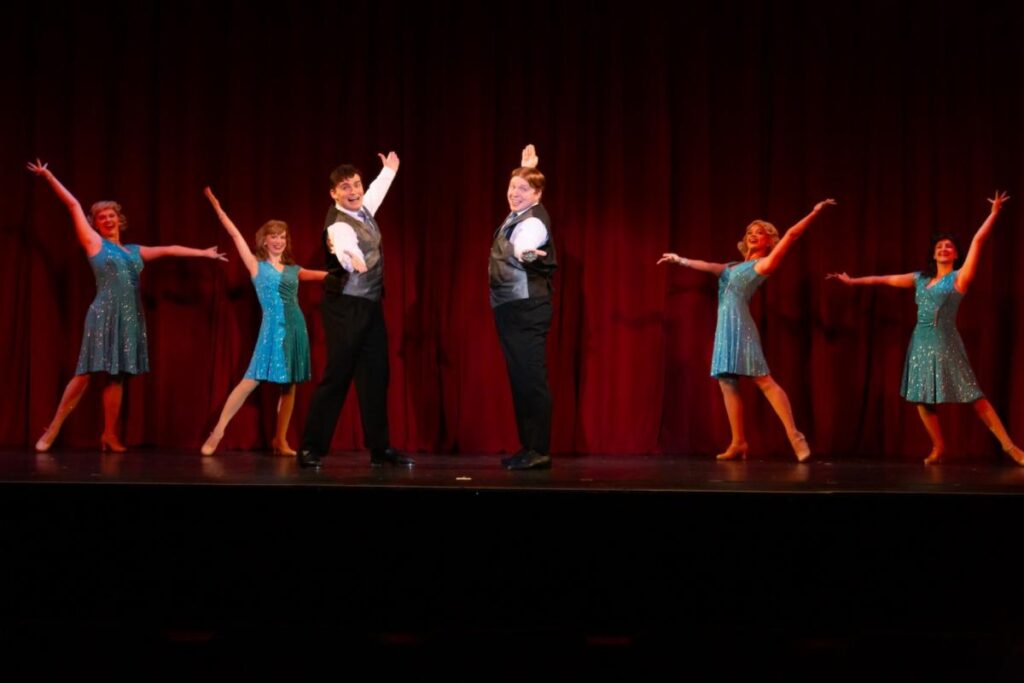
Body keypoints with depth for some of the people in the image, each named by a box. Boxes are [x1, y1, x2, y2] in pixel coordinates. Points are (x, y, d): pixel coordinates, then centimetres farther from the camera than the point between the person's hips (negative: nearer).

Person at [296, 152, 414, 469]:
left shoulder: (363, 209, 5)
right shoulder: (339, 225, -21)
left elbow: (376, 191, 31)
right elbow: (347, 252, -45)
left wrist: (389, 170, 46)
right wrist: (352, 258, -67)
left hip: (370, 306, 9)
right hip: (345, 307, -8)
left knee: (375, 376, 9)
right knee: (336, 375, -9)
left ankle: (380, 448, 14)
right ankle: (311, 448, -3)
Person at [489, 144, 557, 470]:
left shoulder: (533, 222, -15)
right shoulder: (518, 215, 13)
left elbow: (521, 249, -38)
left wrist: (527, 254, -61)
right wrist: (526, 166, 47)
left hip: (525, 309, -10)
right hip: (509, 308, 10)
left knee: (531, 379, -12)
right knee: (520, 379, 11)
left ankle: (539, 451, -12)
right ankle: (528, 447, 16)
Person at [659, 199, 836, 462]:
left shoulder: (764, 264, 4)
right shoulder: (735, 267, 23)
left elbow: (792, 234, -1)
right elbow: (706, 266, 37)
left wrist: (815, 212, -6)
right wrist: (679, 259, 47)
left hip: (740, 326, -8)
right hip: (726, 328, 8)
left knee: (763, 380, -16)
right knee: (727, 382, 4)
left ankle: (795, 435, -19)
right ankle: (738, 443, 6)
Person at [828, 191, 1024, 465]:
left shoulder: (959, 277, 1)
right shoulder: (921, 278, 13)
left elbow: (978, 240, -5)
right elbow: (883, 279, 18)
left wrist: (994, 213, -5)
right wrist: (852, 281, 20)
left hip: (945, 342, -5)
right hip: (921, 342, 5)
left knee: (973, 395, -8)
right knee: (921, 398, 4)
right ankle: (938, 448, 17)